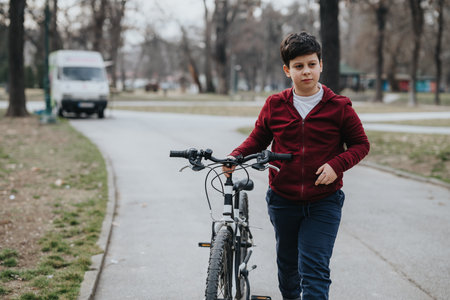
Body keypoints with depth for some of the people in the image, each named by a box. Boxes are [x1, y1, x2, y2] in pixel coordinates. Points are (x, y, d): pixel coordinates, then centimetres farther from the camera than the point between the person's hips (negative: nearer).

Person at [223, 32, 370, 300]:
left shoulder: (339, 107, -5)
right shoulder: (275, 105, 1)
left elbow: (361, 144, 2)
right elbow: (258, 139, 12)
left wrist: (336, 165, -15)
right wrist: (236, 156, -6)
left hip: (323, 203, -3)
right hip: (283, 201, 3)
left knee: (314, 270, -10)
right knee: (287, 264, 20)